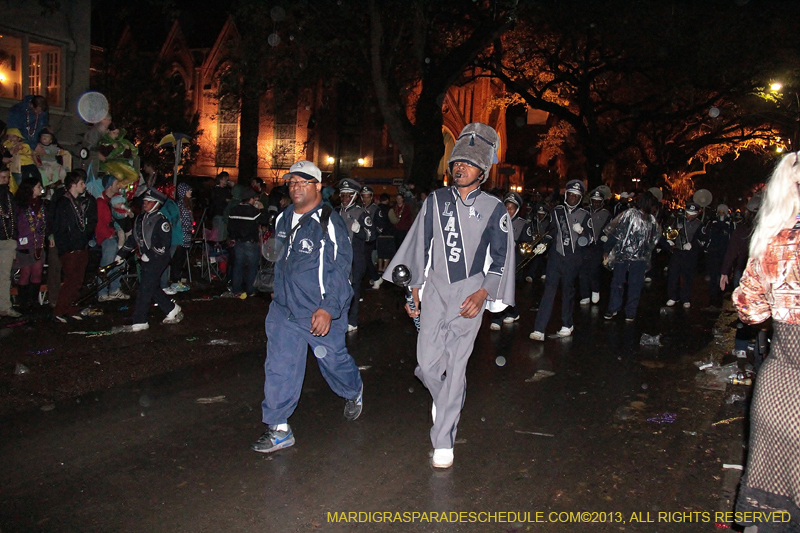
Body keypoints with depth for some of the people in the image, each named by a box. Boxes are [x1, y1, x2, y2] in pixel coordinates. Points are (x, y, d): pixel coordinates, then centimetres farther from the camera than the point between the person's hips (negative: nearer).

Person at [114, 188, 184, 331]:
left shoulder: (161, 220, -13)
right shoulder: (140, 219, 11)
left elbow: (165, 243, -17)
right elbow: (133, 238, 19)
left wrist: (150, 255, -19)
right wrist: (121, 255, 17)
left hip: (158, 259, -8)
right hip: (147, 259, 8)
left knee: (145, 288, -8)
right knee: (152, 288, 12)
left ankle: (140, 322, -3)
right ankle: (172, 310, 27)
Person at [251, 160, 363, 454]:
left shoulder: (329, 222, -14)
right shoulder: (283, 219, 8)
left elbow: (340, 268, -17)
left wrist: (328, 308, -26)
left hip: (321, 312, -5)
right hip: (284, 309, 5)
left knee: (333, 361, 12)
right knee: (279, 367, 1)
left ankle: (353, 392, 45)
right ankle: (278, 429, 11)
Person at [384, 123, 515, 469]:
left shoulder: (493, 208, 1)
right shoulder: (436, 200, 8)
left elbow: (501, 258, 4)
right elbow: (421, 245, 12)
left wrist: (482, 293, -9)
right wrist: (413, 290, 9)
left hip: (469, 294, -2)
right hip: (434, 290, 3)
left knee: (455, 366, -3)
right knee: (427, 365, 0)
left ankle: (443, 441, 7)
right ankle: (444, 399, 35)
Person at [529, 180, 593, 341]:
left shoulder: (585, 215, 3)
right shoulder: (557, 211, 9)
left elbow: (589, 240, 2)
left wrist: (581, 231, -17)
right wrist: (544, 243, 8)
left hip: (573, 259, -1)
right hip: (556, 255, 1)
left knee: (568, 291, 9)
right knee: (549, 289, -8)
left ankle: (567, 325, 28)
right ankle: (539, 329, -13)